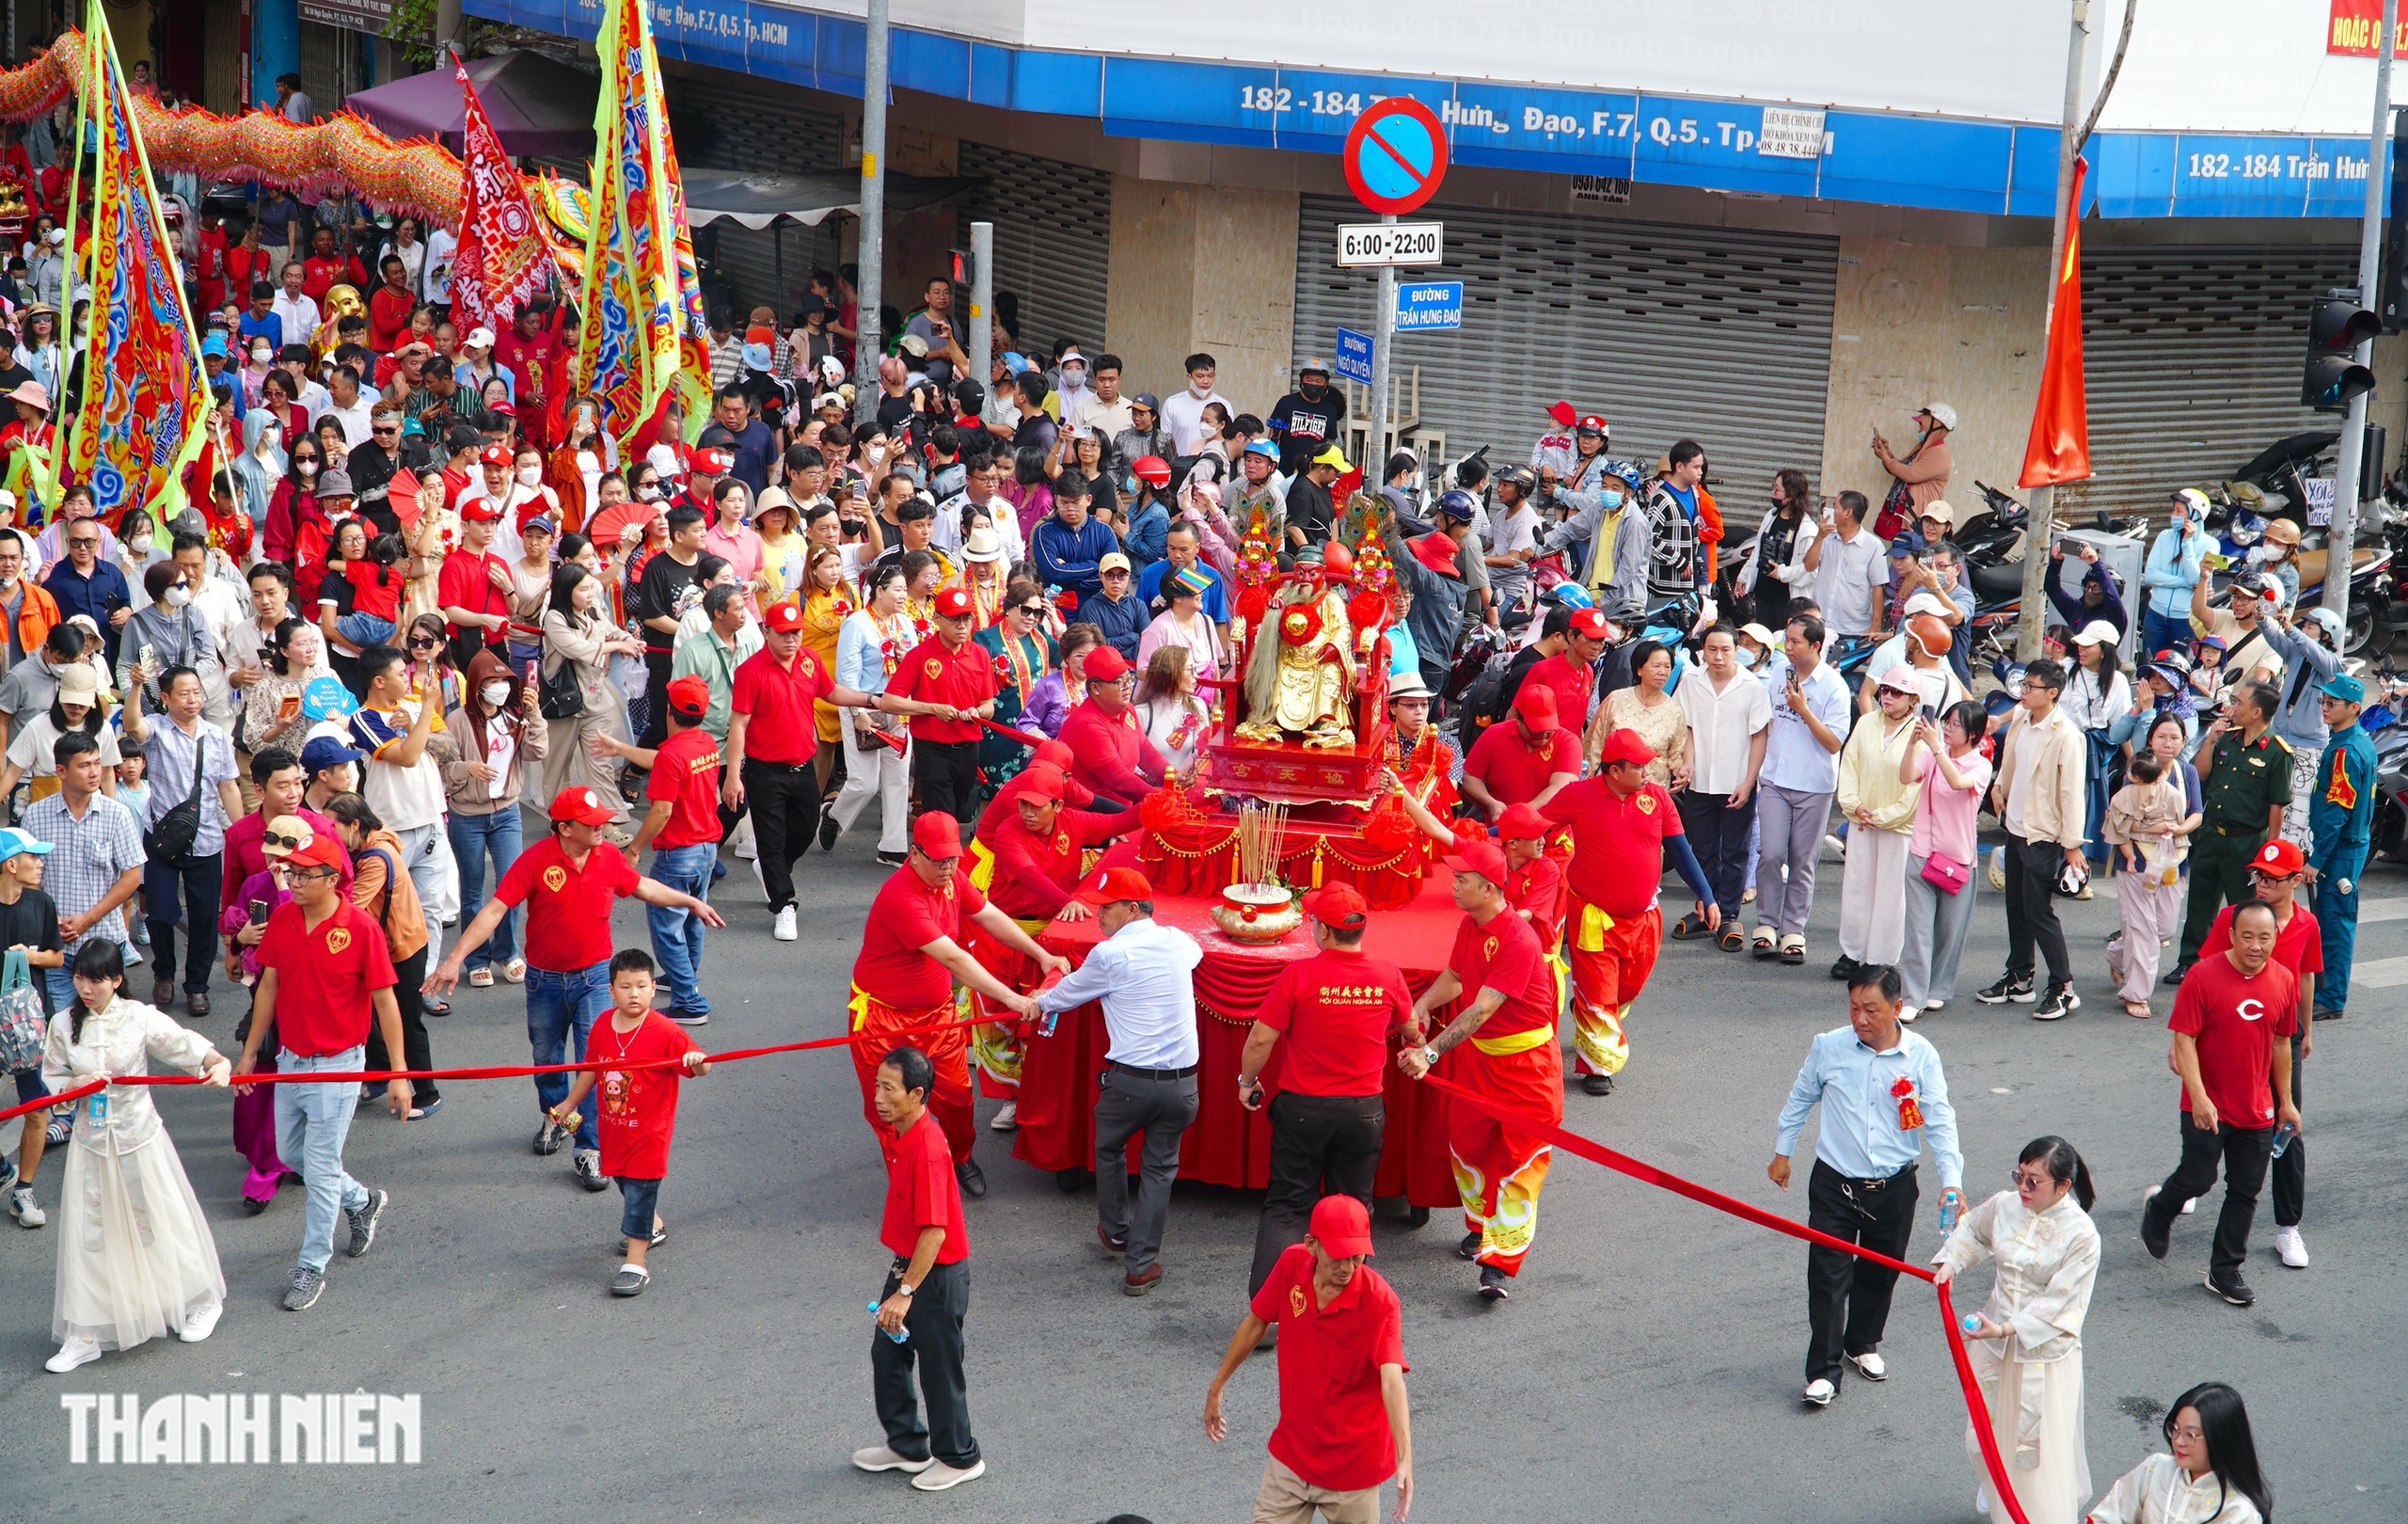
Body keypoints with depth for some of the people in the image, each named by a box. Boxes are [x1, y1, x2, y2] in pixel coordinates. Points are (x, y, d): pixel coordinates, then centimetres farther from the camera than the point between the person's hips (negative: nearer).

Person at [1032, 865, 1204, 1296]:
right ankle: (1140, 1265, 11)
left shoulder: (1109, 955, -10)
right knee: (1159, 1168, 14)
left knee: (1108, 1150, 25)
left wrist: (1040, 1001, 31)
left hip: (1130, 1079, -3)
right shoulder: (1177, 942, 6)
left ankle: (1115, 1232, 42)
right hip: (1181, 1080, 3)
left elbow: (1067, 995, 7)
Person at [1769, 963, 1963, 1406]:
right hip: (1834, 1183, -1)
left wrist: (1951, 1180, -20)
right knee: (1827, 1277, -5)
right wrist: (1782, 1152, 17)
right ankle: (1824, 1370, 2)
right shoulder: (1829, 1047, -7)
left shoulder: (1921, 1057, -8)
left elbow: (1940, 1121, -8)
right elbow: (1800, 1099, 10)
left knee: (1879, 1272, 17)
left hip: (1893, 1187, 1)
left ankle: (1863, 1344, 41)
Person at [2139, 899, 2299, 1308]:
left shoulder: (2283, 981, 0)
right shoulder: (2203, 976, -15)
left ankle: (2225, 1272, 20)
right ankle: (2159, 1209, 35)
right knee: (2197, 1178, 1)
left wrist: (2285, 1101, 15)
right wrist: (2198, 1097, -23)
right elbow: (2184, 1039, -15)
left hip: (2257, 1109, 4)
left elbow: (2280, 1043, 11)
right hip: (2207, 1108, -4)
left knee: (2245, 1191, 7)